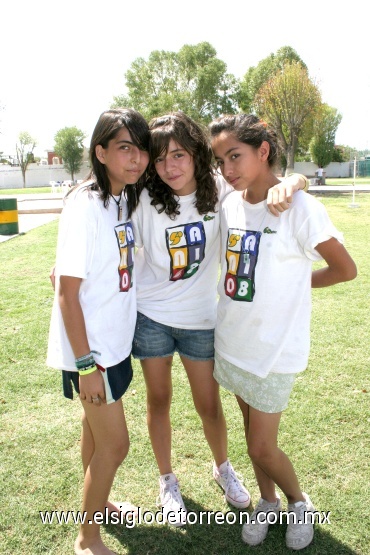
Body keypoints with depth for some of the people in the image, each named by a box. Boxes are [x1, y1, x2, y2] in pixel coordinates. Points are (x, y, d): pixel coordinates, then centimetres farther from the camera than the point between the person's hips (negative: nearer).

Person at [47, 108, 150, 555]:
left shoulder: (125, 199, 2)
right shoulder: (84, 205, -21)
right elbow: (67, 293, -21)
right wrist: (86, 364, -19)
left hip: (114, 339, 7)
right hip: (89, 348, -7)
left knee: (97, 426, 24)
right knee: (115, 443, 4)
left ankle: (96, 502, 47)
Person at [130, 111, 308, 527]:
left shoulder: (221, 192, -12)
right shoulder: (144, 200, -14)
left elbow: (293, 181, -10)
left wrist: (287, 185, -32)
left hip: (201, 320, 0)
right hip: (151, 316, 0)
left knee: (209, 404, 13)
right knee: (159, 400, 15)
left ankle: (223, 468, 45)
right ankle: (167, 481, 40)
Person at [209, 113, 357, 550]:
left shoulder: (298, 207, -18)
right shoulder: (229, 204, 0)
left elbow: (345, 269, -9)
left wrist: (295, 282, -2)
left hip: (275, 347, -5)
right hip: (232, 339, 6)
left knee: (262, 448, 5)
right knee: (254, 437, 20)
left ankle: (299, 503, 36)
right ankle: (267, 502, 45)